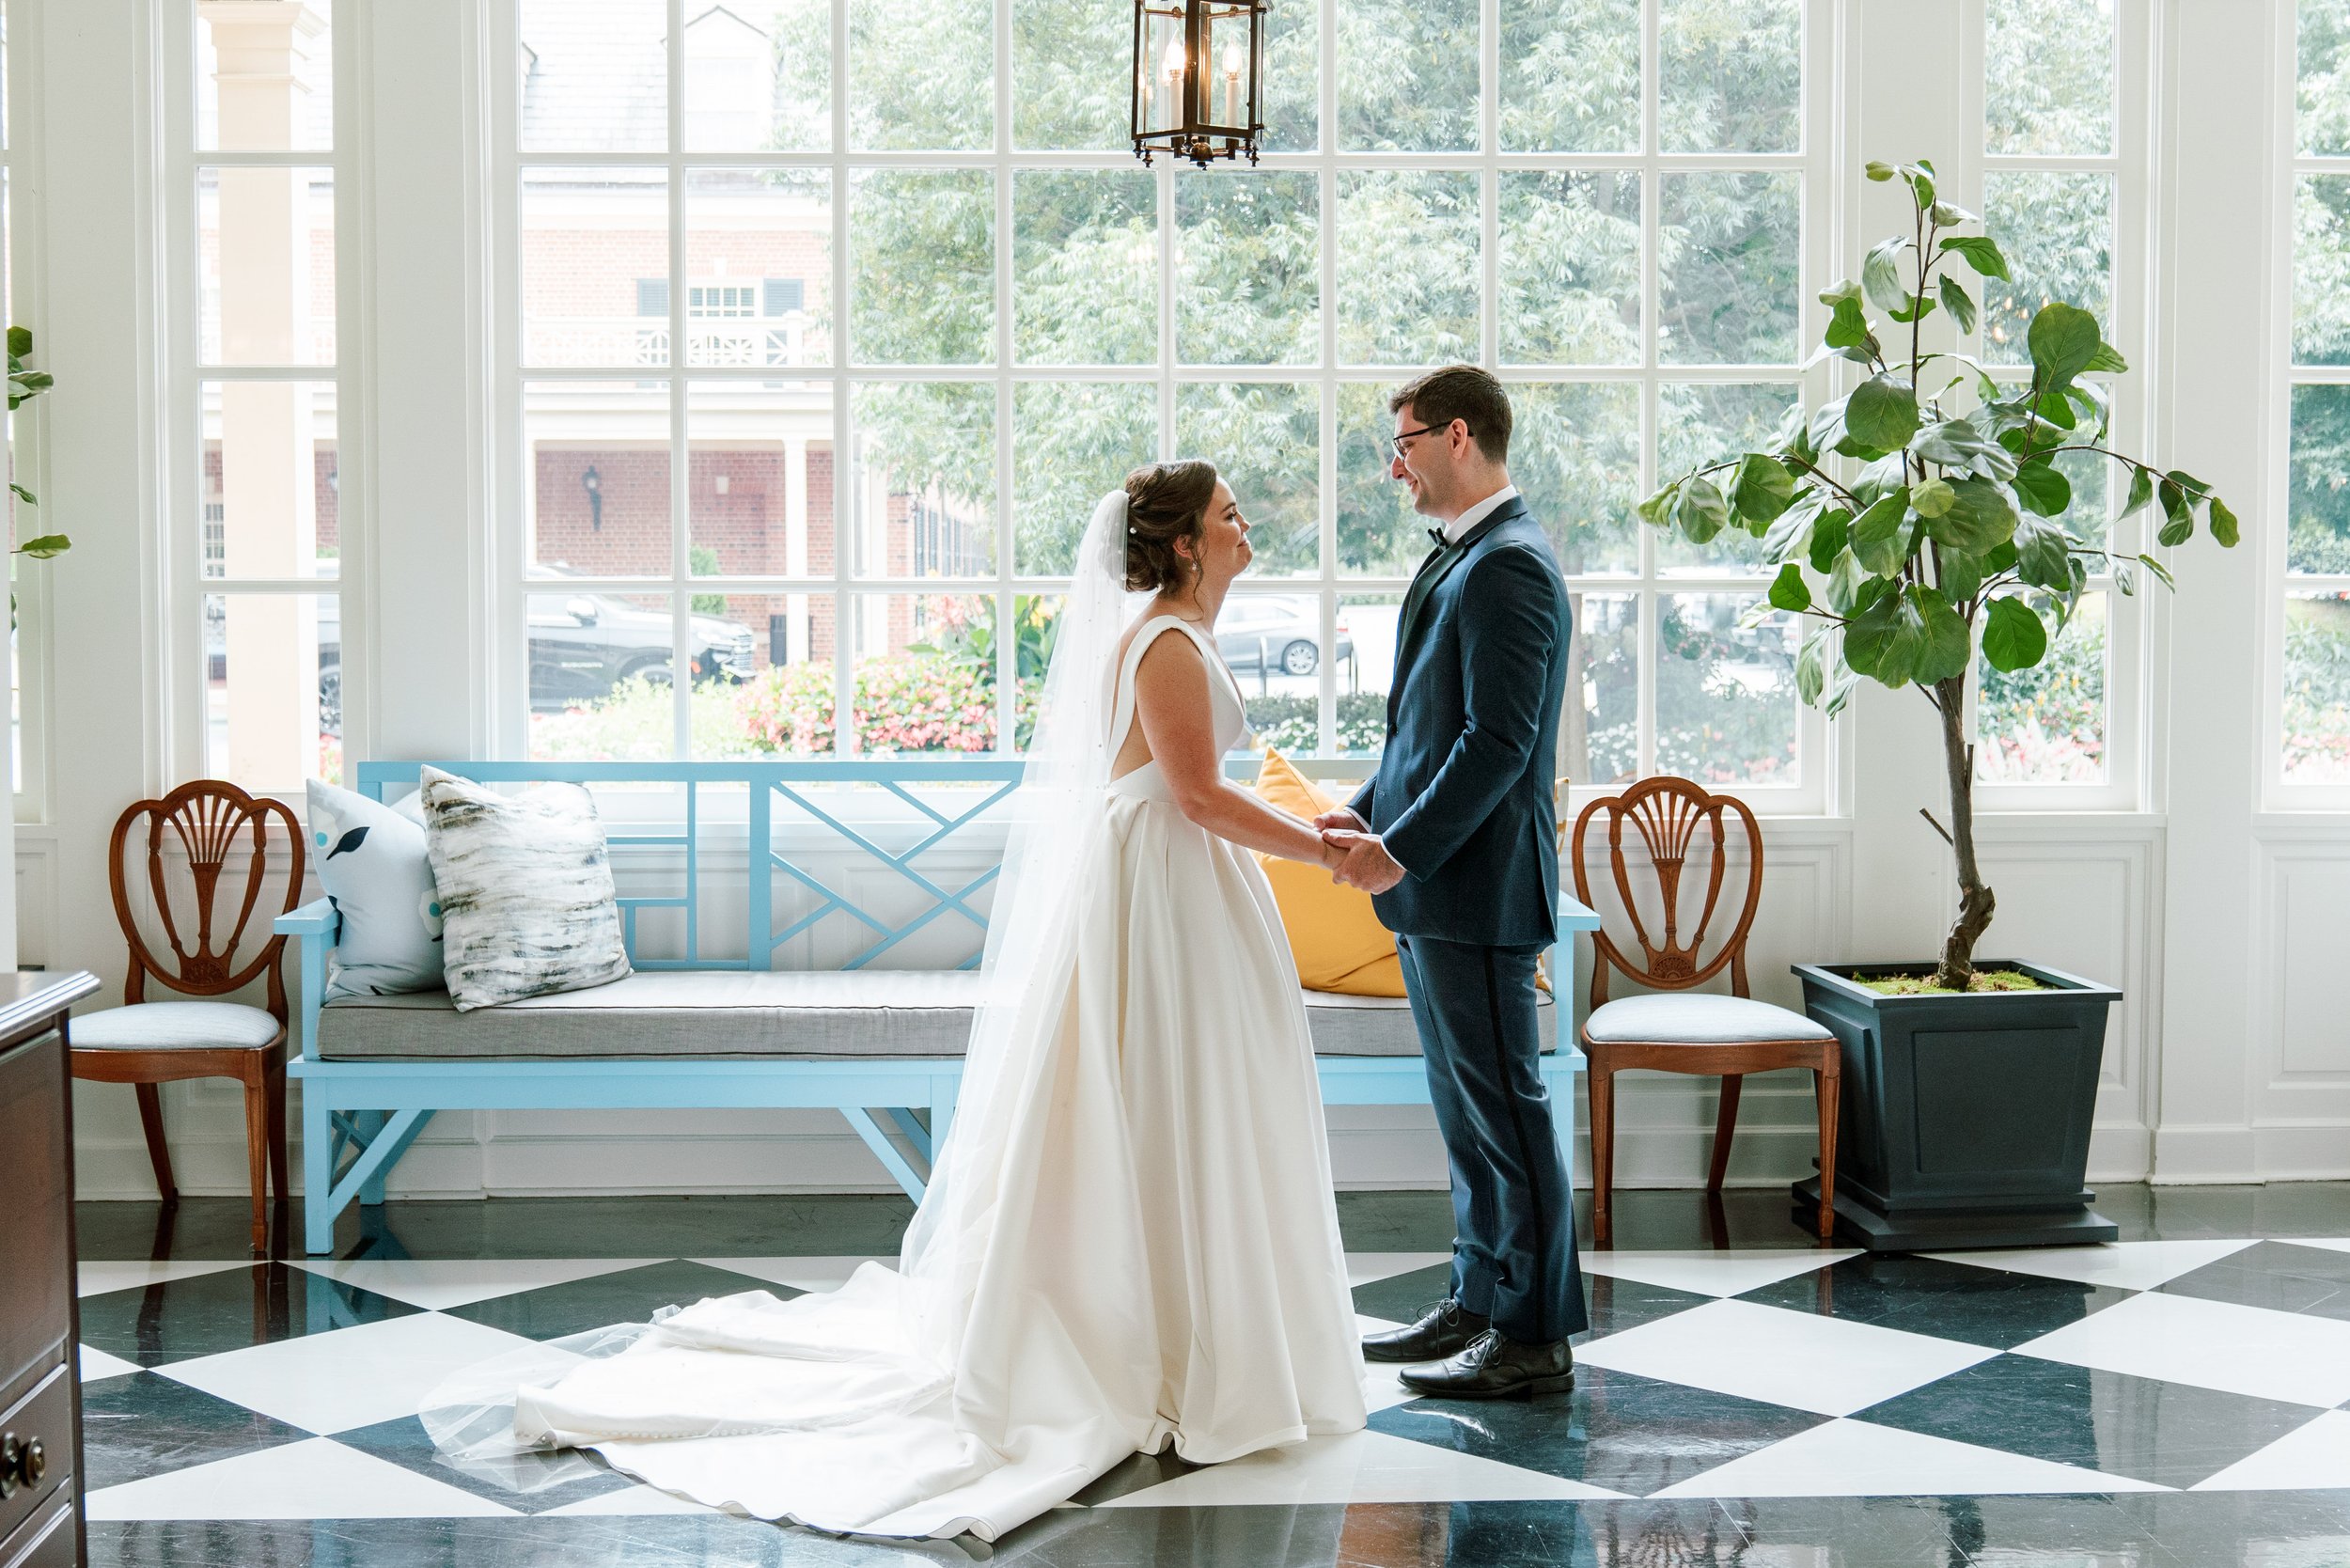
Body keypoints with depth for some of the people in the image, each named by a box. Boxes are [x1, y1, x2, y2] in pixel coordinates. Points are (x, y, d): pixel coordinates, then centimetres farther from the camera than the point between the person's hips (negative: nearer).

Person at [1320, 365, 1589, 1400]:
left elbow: (1498, 742, -22)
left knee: (1503, 1109, -2)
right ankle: (1479, 1304, 26)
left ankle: (1534, 1338, 7)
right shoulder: (1461, 558, 16)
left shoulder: (1508, 564, -16)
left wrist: (1402, 851, -19)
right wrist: (1368, 814, 9)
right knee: (1465, 1108, 16)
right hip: (1434, 887, 10)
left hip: (1477, 887, -10)